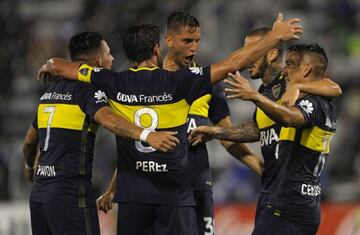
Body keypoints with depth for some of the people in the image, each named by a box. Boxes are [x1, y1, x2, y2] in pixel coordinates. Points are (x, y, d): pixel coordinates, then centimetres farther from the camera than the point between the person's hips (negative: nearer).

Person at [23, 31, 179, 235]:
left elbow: (30, 140, 28)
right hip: (70, 192, -8)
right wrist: (147, 135, -43)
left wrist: (30, 166, 48)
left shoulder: (51, 91, 17)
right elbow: (107, 119, -30)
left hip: (39, 193, 8)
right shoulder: (88, 88, -8)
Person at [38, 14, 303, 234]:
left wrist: (49, 66, 37)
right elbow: (234, 63, -5)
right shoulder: (178, 81, -7)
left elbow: (58, 66, 13)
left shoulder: (115, 83, 0)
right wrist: (275, 36, 5)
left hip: (132, 193, 2)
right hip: (174, 192, -2)